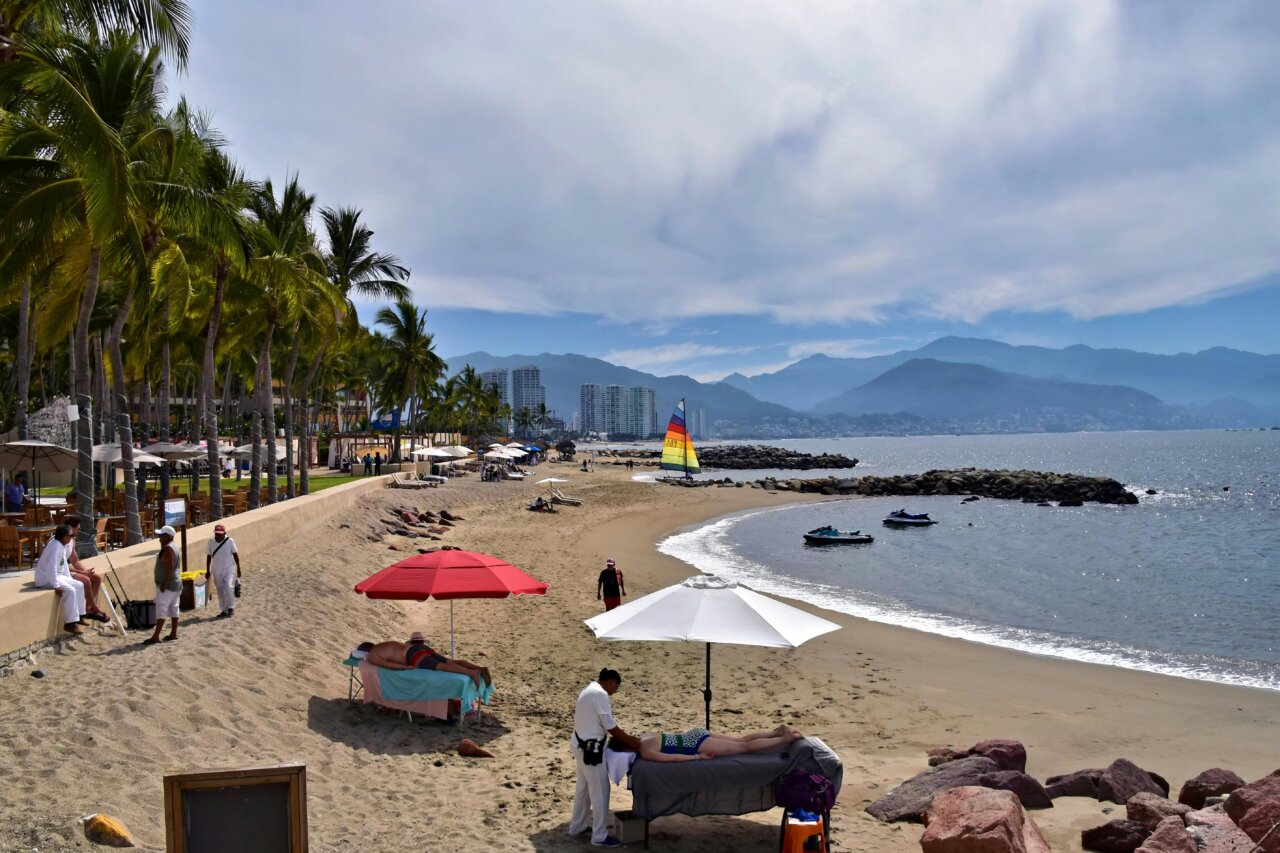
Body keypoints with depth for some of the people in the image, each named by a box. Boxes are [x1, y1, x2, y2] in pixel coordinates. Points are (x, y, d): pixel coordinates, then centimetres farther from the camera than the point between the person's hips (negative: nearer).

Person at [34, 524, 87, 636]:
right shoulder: (56, 546, -24)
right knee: (70, 590, -26)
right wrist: (56, 585, -29)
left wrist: (70, 579, 10)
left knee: (79, 585, 7)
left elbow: (64, 564, 17)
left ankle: (78, 616, 14)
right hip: (46, 578, -11)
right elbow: (51, 567, -32)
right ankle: (70, 623, -21)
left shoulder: (62, 545, 8)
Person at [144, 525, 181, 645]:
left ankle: (155, 637, -14)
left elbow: (170, 567, -23)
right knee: (173, 609, 12)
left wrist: (164, 584, -23)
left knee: (161, 609, -11)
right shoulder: (174, 547, 16)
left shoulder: (168, 549, -15)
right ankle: (173, 633, 16)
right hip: (176, 584, 10)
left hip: (167, 585, -10)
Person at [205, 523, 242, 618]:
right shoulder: (211, 542, -1)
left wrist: (238, 568, -1)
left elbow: (235, 554, -2)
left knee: (228, 587, -20)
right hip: (216, 571, 4)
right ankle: (224, 610, 17)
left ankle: (231, 607, -3)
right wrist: (207, 571, 8)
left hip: (228, 569, -3)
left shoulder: (230, 541, -9)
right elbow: (208, 556, 7)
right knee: (220, 591, 7)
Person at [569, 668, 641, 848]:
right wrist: (629, 741, -5)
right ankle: (600, 836, 7)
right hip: (590, 748, -10)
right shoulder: (600, 694, -19)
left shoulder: (590, 690, 13)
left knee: (584, 787, 22)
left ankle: (577, 826, 34)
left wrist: (625, 737, 13)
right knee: (600, 791, 0)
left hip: (581, 745, 10)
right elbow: (609, 726, -18)